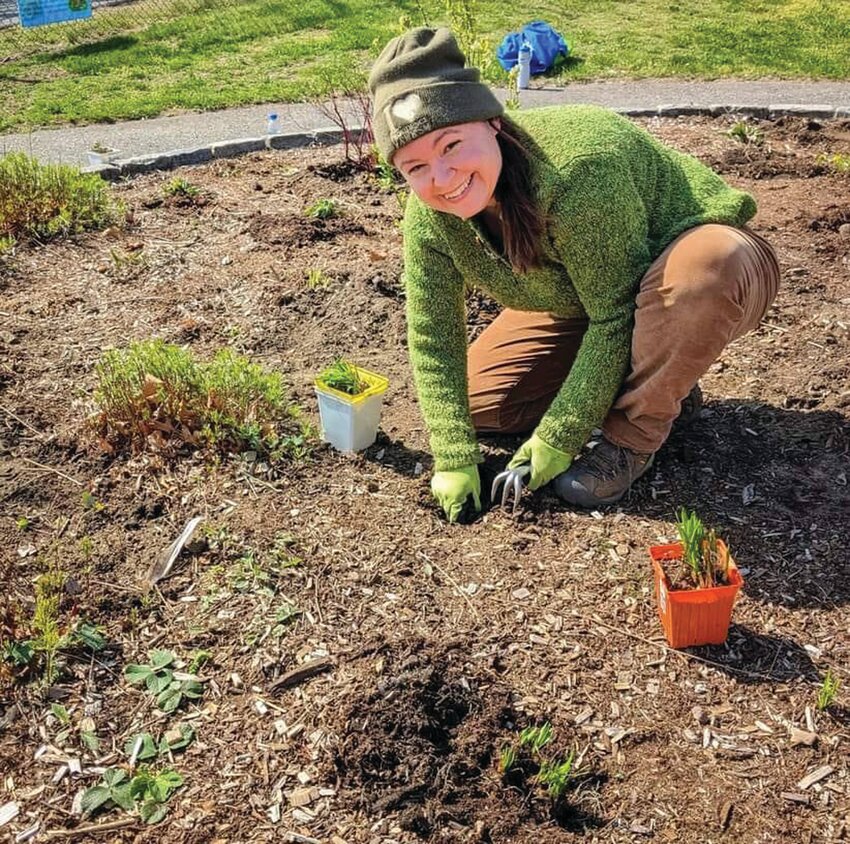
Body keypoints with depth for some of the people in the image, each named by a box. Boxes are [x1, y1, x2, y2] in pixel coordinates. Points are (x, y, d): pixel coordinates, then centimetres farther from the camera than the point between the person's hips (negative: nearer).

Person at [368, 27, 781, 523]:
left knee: (704, 267, -42)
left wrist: (561, 439, -26)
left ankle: (634, 435, -17)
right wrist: (455, 460, -18)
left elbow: (616, 314, -31)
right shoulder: (428, 217, -19)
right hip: (581, 299, 6)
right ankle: (661, 382, 8)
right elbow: (434, 344, -13)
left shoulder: (576, 172, -38)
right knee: (476, 401, -4)